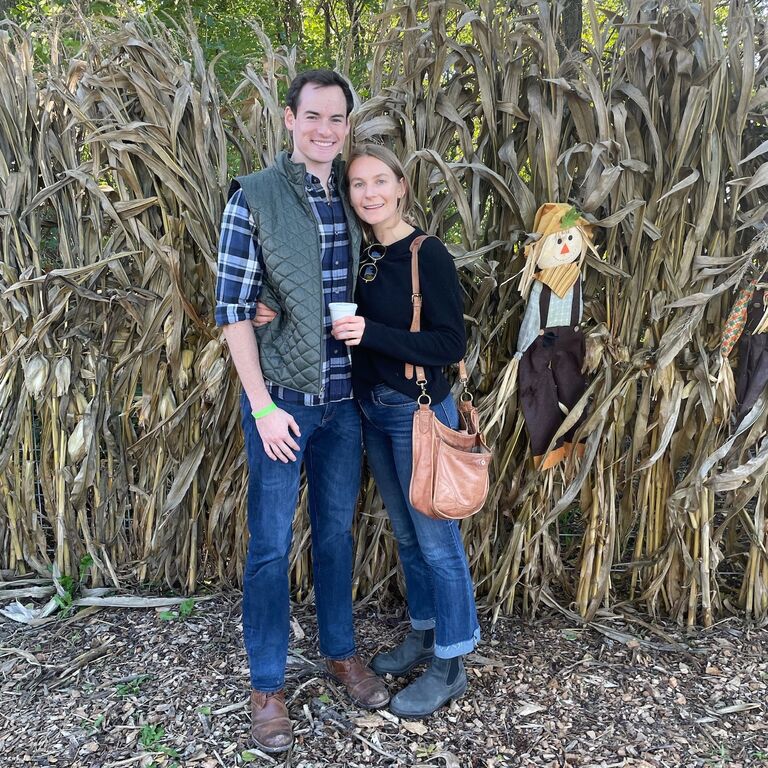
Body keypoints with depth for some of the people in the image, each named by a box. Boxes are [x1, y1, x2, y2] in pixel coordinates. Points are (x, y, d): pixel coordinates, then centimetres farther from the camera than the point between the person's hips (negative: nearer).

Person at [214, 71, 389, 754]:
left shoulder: (352, 196, 6)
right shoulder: (254, 197, -8)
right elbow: (233, 306, -10)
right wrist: (263, 405, -14)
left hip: (344, 397, 4)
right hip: (281, 397, -4)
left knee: (336, 530, 17)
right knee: (272, 544, 6)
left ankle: (340, 652, 36)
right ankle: (267, 685, 24)